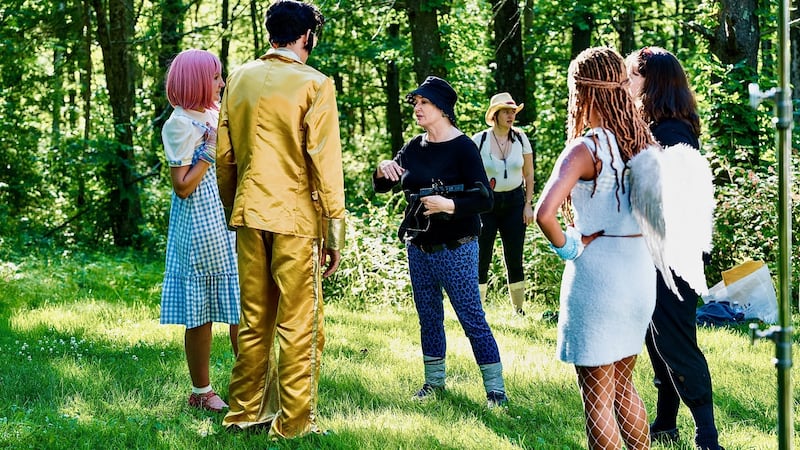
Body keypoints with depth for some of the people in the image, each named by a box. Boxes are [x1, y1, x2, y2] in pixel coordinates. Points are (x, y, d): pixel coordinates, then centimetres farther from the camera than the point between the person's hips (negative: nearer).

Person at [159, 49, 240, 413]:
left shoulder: (213, 114, 12)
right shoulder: (180, 124, -12)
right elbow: (182, 186, -16)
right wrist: (211, 150, -18)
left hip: (226, 220, 8)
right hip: (200, 224, -8)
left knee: (240, 306, 7)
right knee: (201, 313, 1)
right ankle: (200, 393, 12)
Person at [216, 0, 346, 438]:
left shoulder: (239, 79, 7)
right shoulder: (313, 85, -9)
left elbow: (225, 155, 10)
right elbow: (325, 163, -11)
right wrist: (335, 233, -6)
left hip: (249, 216, 5)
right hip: (296, 219, -5)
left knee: (253, 320, 14)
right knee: (299, 325, 2)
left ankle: (246, 413, 20)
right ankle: (294, 423, 6)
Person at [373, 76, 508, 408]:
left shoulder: (463, 147, -11)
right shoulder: (414, 148, 8)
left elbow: (484, 199, -17)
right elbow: (380, 187, 13)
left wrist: (449, 205, -31)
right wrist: (382, 170, -9)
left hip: (455, 249, -6)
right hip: (418, 248, 7)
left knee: (472, 319, -5)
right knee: (429, 318, 14)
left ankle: (495, 388, 1)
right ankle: (434, 381, 27)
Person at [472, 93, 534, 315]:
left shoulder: (520, 138, 2)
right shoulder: (479, 140, -5)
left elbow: (529, 173, 9)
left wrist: (528, 204, 4)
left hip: (514, 201, 2)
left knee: (514, 259, 4)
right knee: (481, 259, 1)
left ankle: (519, 310, 13)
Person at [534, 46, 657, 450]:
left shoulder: (586, 148, -16)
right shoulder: (641, 141, 4)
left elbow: (544, 213, -29)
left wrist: (566, 246, -12)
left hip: (596, 270, -7)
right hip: (641, 269, 7)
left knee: (597, 396, 4)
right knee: (623, 386, 22)